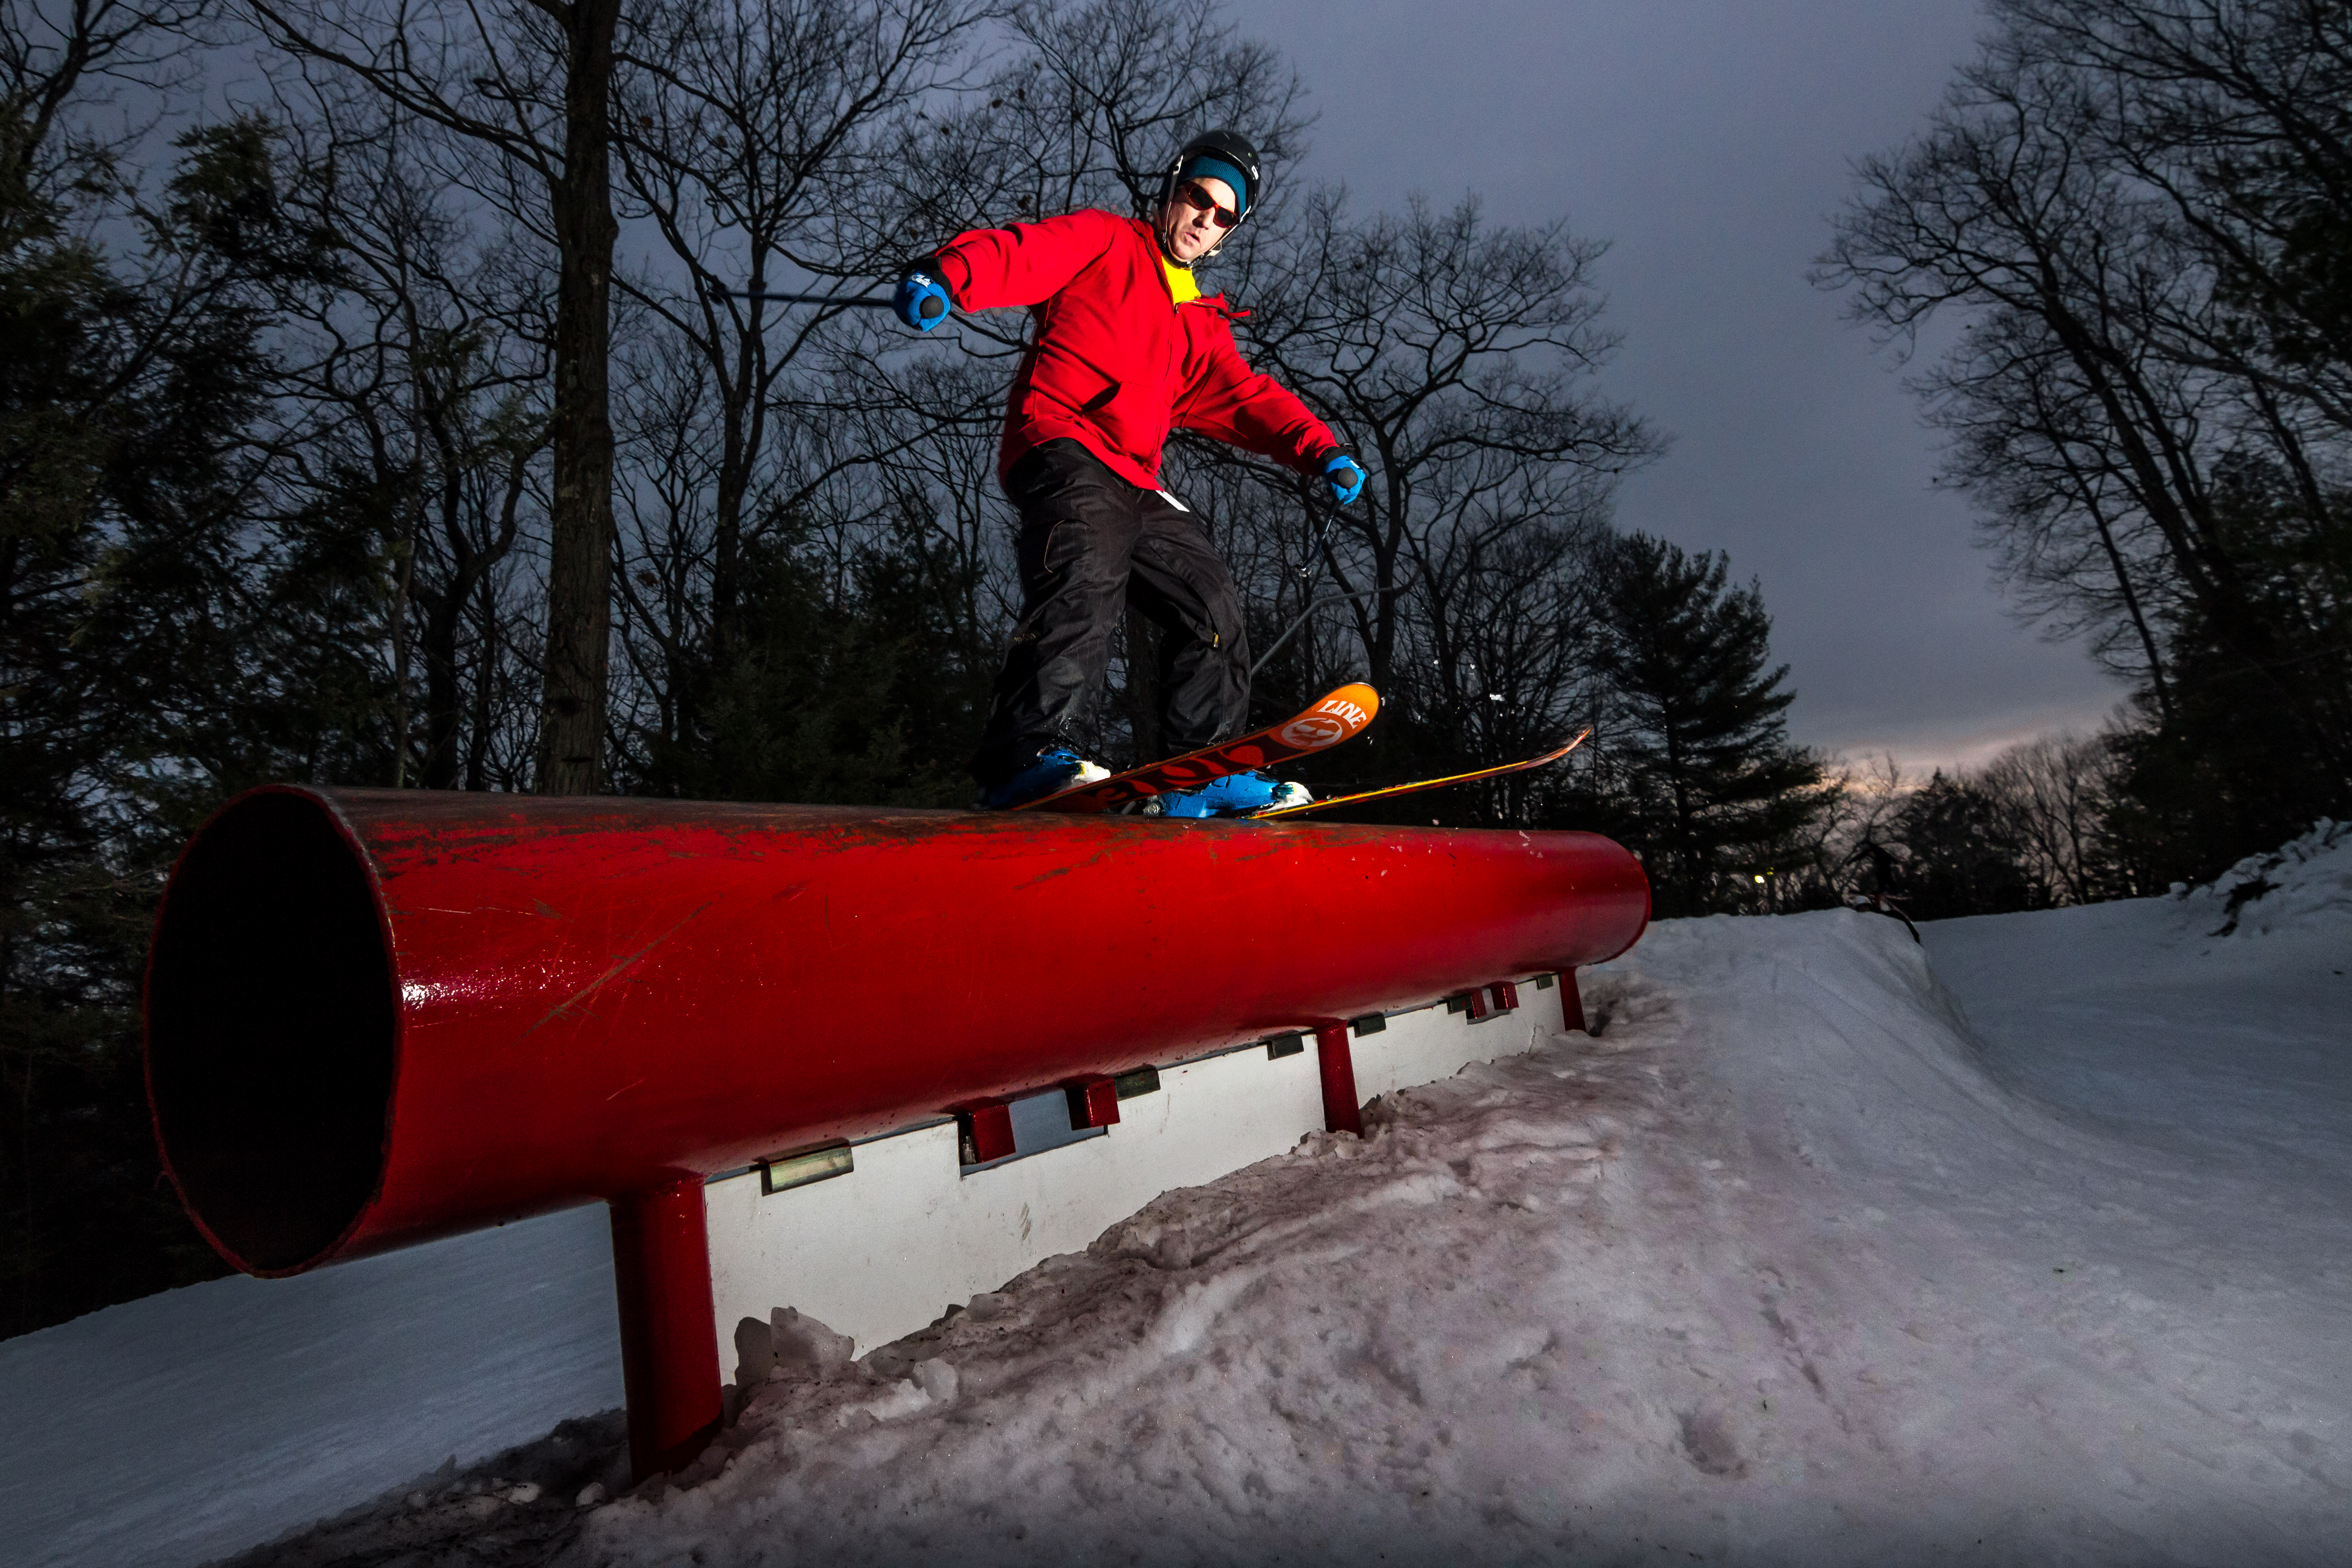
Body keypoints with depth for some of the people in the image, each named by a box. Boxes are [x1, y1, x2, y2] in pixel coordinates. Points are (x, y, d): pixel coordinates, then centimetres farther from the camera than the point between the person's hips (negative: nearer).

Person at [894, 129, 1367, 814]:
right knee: (1089, 572, -32)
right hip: (1063, 449, -7)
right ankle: (1027, 754, -40)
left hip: (1134, 483, 7)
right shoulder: (1103, 242, 15)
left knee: (1212, 603, 1)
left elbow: (1246, 397, 23)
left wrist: (1321, 450, 5)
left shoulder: (1200, 326, 33)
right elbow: (1020, 254, -2)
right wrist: (945, 277, -24)